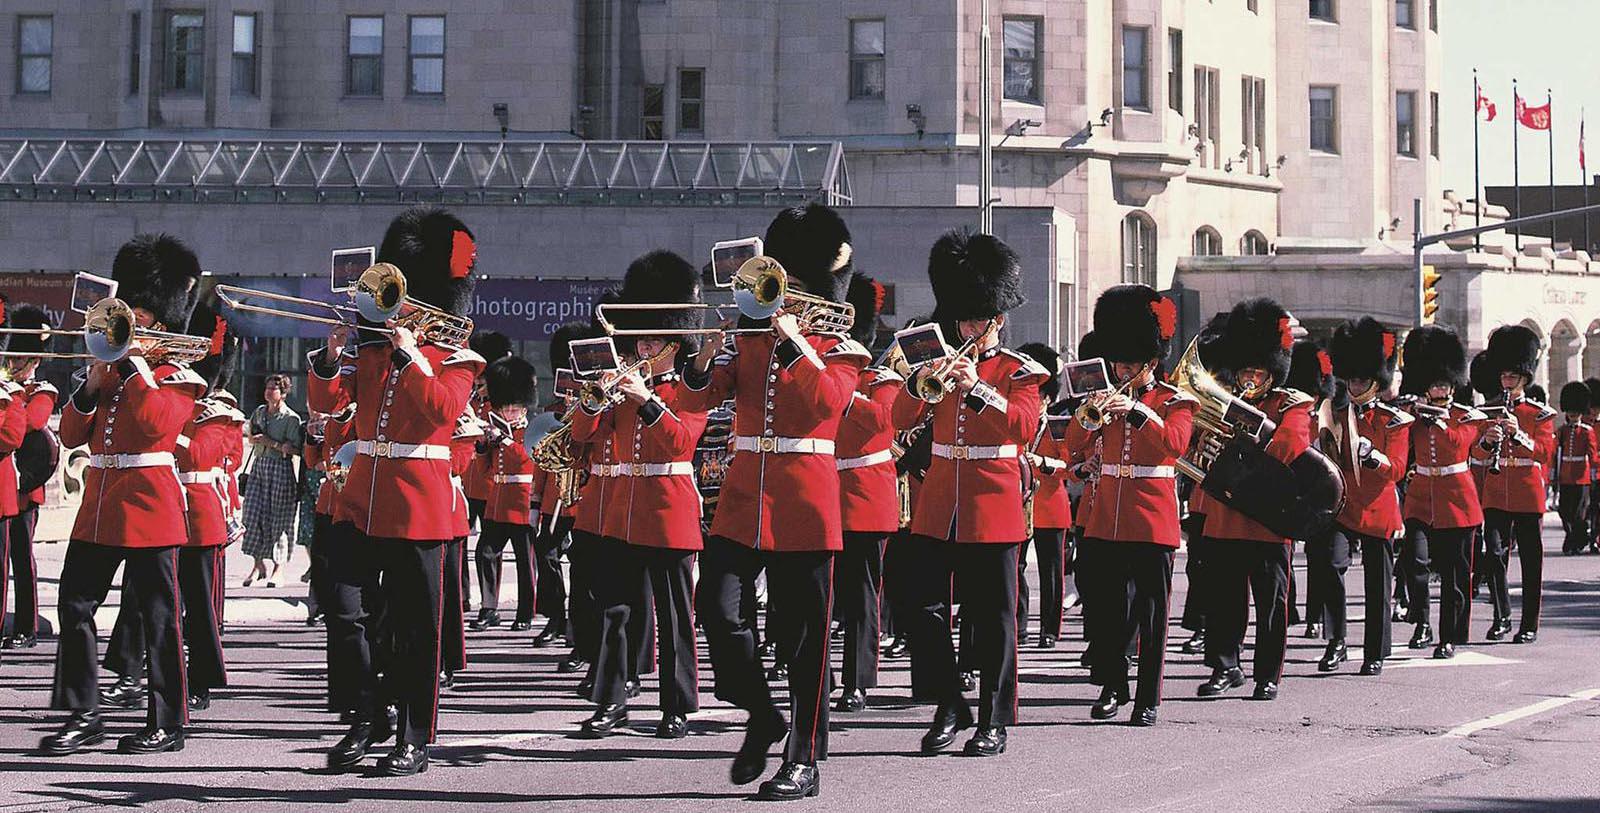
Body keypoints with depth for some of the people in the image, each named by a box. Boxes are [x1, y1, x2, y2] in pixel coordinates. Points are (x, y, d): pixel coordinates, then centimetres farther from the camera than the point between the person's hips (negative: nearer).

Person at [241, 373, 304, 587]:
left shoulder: (291, 418, -6)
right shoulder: (259, 412, 12)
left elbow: (296, 449, -11)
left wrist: (272, 443, -18)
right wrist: (256, 439, 4)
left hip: (281, 468, -5)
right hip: (259, 466, 5)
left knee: (278, 519, -1)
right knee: (253, 515, -3)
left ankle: (276, 569, 7)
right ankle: (259, 563, 9)